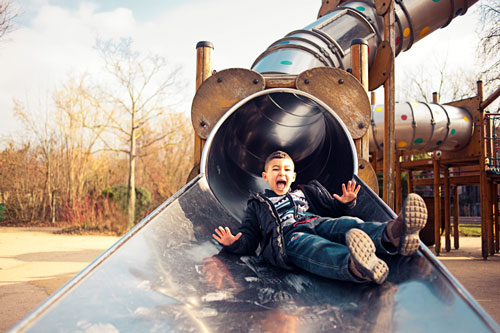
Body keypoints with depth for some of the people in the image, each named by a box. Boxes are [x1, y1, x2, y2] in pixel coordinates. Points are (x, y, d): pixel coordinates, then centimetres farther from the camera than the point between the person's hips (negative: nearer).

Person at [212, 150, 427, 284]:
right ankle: (353, 265, -72)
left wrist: (344, 203, 8)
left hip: (320, 223, 4)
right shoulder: (258, 205, 32)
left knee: (349, 224, -29)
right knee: (314, 248, -39)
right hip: (288, 235, -4)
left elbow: (333, 210, 32)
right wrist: (234, 243, -3)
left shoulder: (304, 193, 39)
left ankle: (391, 235, -60)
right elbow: (248, 238, 20)